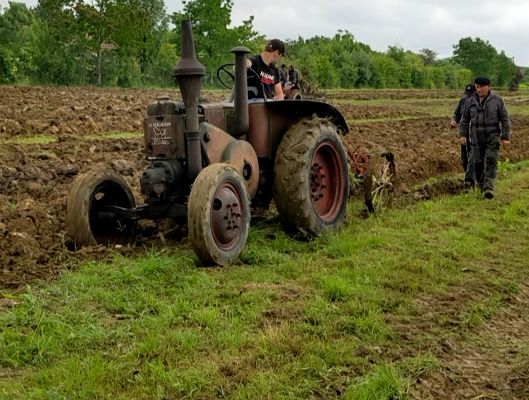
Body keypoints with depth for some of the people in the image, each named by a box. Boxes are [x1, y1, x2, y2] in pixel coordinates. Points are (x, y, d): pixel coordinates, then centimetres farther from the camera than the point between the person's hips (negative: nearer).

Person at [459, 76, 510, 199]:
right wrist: (462, 135, -3)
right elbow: (464, 119, 8)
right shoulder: (471, 101, 4)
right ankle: (481, 185, 19)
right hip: (476, 138, 3)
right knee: (477, 162, 2)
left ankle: (489, 188, -19)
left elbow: (505, 119, -3)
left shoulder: (497, 100, -4)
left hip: (492, 137, -2)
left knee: (491, 160, -13)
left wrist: (505, 137, -8)